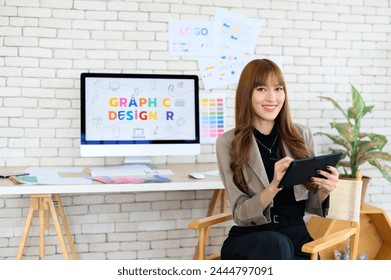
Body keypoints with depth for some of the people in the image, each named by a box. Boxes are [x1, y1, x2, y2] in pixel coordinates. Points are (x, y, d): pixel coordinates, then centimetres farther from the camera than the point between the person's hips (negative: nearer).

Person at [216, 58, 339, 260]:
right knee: (274, 244, -35)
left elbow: (309, 205, 10)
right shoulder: (228, 143, -4)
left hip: (295, 235, 2)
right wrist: (274, 186, -27)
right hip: (249, 238, -2)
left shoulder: (302, 135, 5)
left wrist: (325, 191, -13)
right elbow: (241, 214, -8)